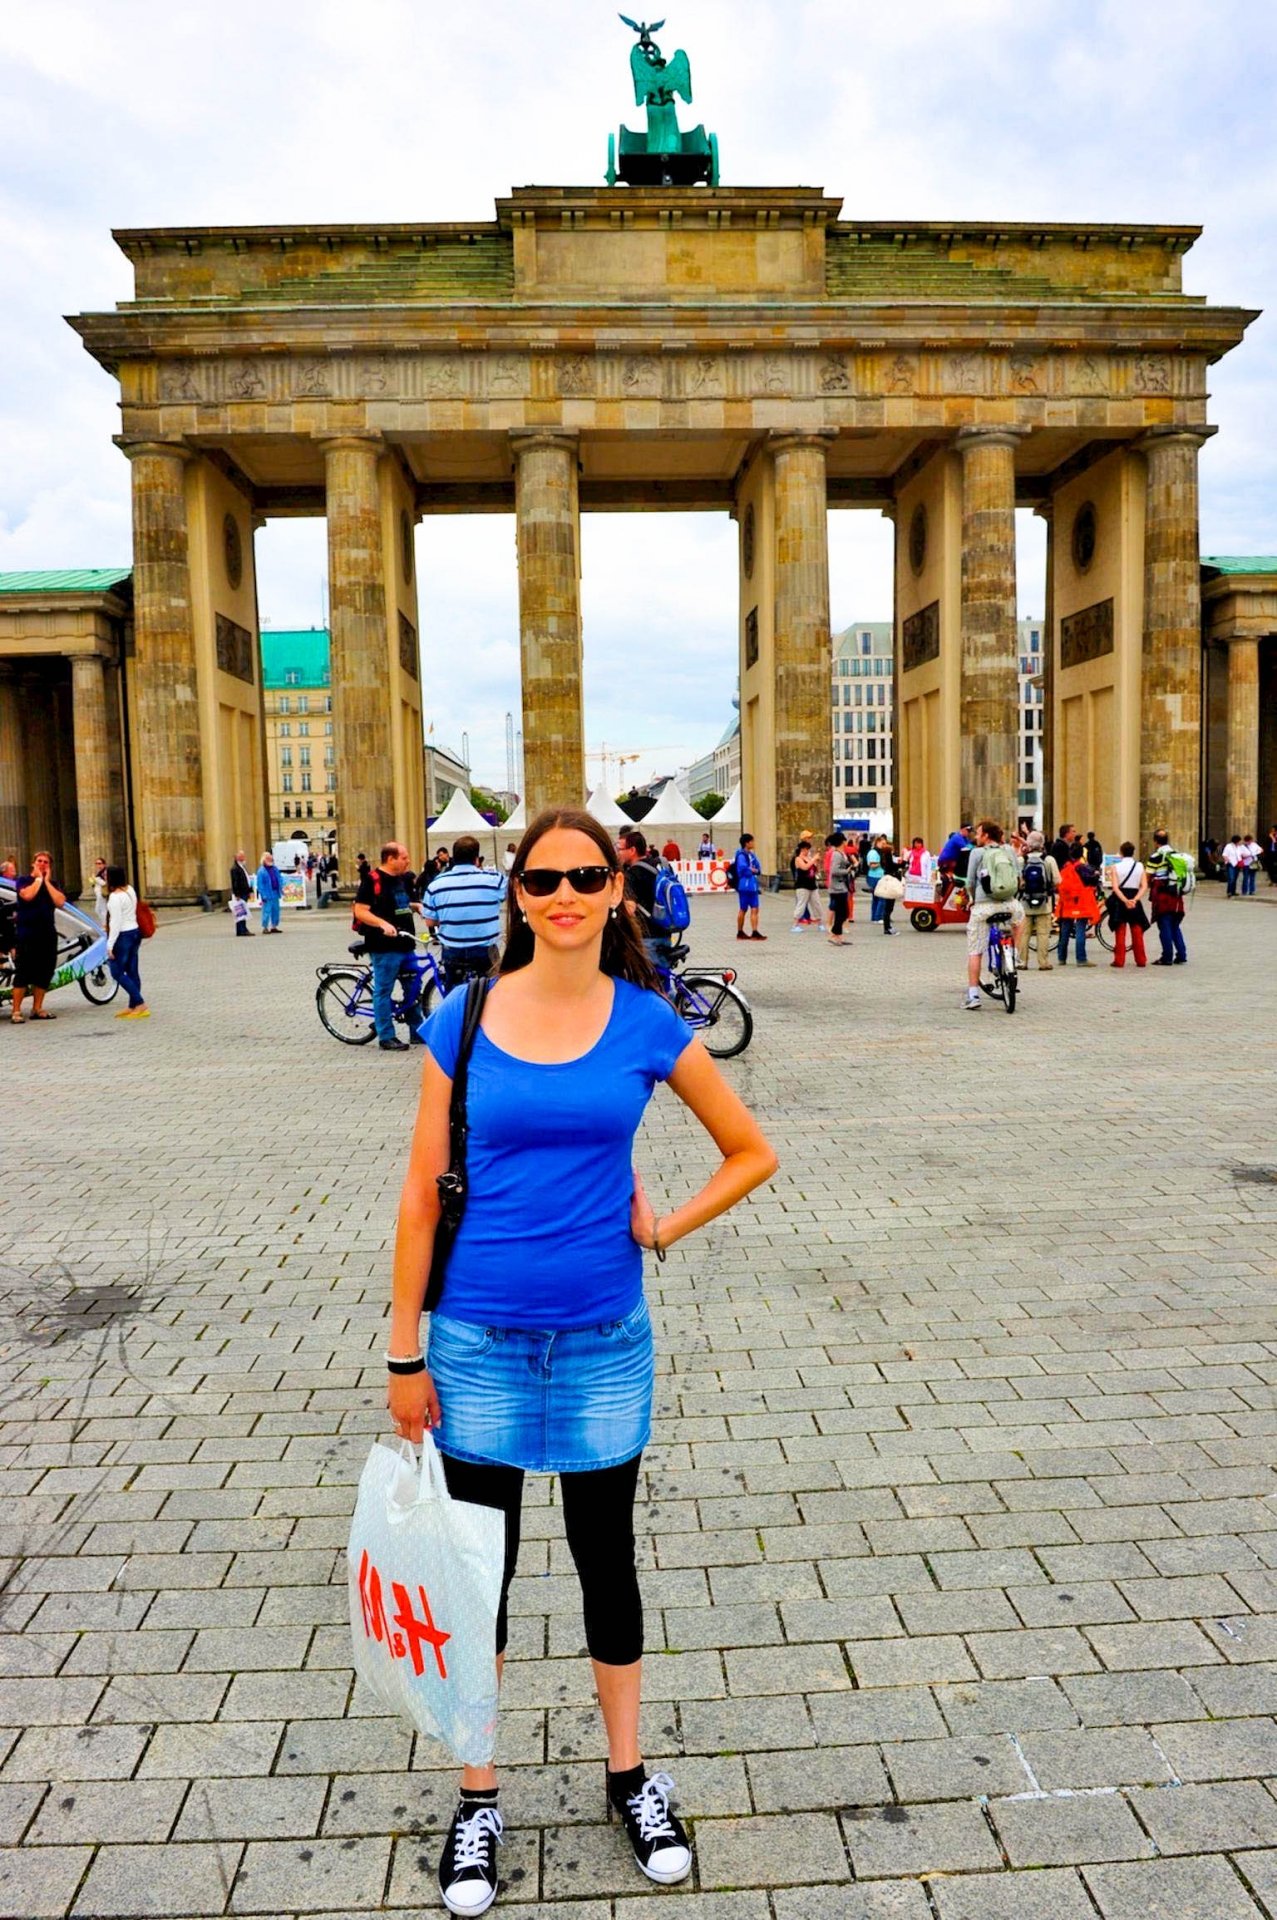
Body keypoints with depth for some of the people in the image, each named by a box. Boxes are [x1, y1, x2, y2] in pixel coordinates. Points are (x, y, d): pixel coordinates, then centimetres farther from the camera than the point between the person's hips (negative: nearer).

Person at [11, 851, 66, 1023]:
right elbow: (27, 895, -18)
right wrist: (38, 878, -6)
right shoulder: (23, 880, 4)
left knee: (44, 973, 6)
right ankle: (16, 1011, -4)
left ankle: (37, 1009, 15)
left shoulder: (52, 884, 14)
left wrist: (46, 881, -3)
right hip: (26, 934, -4)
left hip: (47, 934, 4)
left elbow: (60, 902, -5)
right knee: (23, 973, -7)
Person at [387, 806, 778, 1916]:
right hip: (479, 1338, 0)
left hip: (603, 1337, 0)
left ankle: (630, 1775, 40)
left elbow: (752, 1154, 6)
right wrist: (406, 1356, -2)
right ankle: (478, 1797, 36)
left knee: (606, 1558, 17)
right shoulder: (463, 1022, -7)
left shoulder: (649, 1025, -6)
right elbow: (423, 1195, -4)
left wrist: (663, 1229, -4)